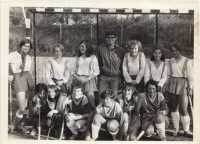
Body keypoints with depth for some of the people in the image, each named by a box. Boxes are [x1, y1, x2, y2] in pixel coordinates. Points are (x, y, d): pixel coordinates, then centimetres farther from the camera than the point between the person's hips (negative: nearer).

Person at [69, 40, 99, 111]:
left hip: (88, 81, -2)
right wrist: (78, 78, -8)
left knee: (92, 104, -13)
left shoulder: (93, 57, 6)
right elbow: (73, 71, 11)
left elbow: (96, 71, 1)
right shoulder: (78, 58, 15)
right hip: (78, 81, 3)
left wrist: (87, 79, -9)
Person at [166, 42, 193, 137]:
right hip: (172, 84, 4)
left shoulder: (186, 61, -1)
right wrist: (166, 85, 8)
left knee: (183, 109, -7)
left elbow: (190, 76, -1)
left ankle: (186, 130, 8)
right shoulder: (171, 61, 9)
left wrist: (191, 88, -6)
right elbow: (169, 74, 12)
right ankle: (176, 129, 18)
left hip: (183, 85, -4)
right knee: (174, 108, 8)